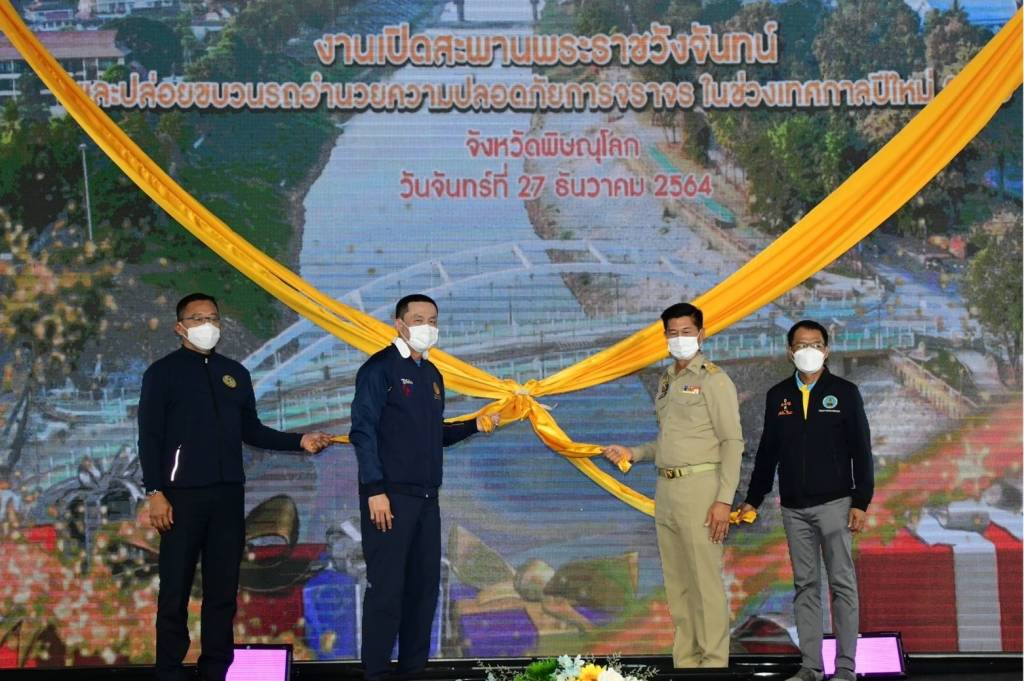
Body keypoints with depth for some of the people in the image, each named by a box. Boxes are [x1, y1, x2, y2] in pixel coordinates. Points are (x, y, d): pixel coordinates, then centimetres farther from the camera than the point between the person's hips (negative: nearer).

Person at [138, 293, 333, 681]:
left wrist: (299, 441, 3)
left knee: (223, 587, 6)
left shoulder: (235, 373, 15)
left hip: (228, 494, 4)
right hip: (182, 494, -4)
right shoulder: (163, 372, 2)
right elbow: (150, 437, -3)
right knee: (176, 589, -1)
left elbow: (251, 431, 16)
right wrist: (155, 492, -12)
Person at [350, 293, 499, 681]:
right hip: (390, 496, -8)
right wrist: (375, 490, -18)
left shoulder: (432, 375, 17)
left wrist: (474, 426, 6)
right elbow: (363, 431, -12)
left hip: (426, 498, 8)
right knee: (386, 587, -6)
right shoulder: (380, 368, -6)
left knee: (424, 586, 9)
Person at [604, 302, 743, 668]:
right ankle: (686, 661, 17)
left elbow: (732, 442, -10)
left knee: (705, 582, -7)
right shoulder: (667, 382, 18)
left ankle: (713, 662, -3)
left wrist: (724, 500, -17)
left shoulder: (713, 380, -5)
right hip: (666, 489, 8)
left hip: (699, 487, -8)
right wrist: (633, 453, 9)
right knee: (676, 583, 10)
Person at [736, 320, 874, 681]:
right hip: (794, 508, 3)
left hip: (834, 503, -3)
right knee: (805, 586, 7)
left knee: (842, 584, -1)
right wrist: (753, 499, 12)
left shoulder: (844, 392, 0)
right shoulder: (777, 395, 8)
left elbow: (861, 451, -2)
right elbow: (767, 451, 13)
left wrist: (861, 502, -8)